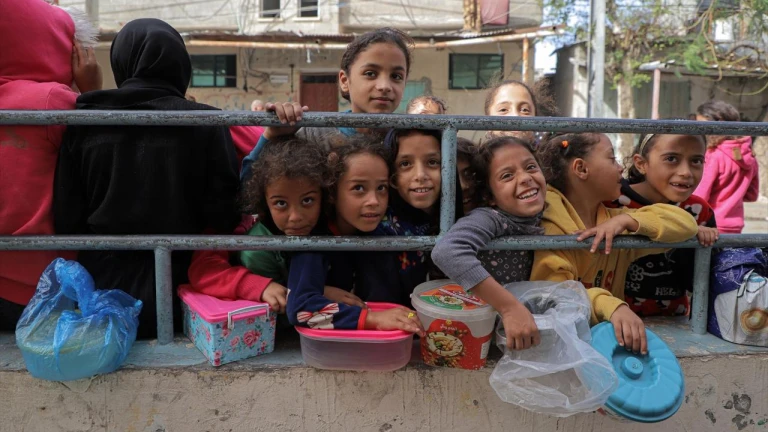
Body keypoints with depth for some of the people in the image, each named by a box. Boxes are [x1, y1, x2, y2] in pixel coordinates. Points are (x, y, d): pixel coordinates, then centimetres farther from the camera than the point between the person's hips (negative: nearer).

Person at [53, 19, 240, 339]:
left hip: (102, 288, 2)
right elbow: (223, 215, -8)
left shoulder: (84, 121, -5)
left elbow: (66, 219, -1)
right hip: (175, 290, -2)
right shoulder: (205, 123, -11)